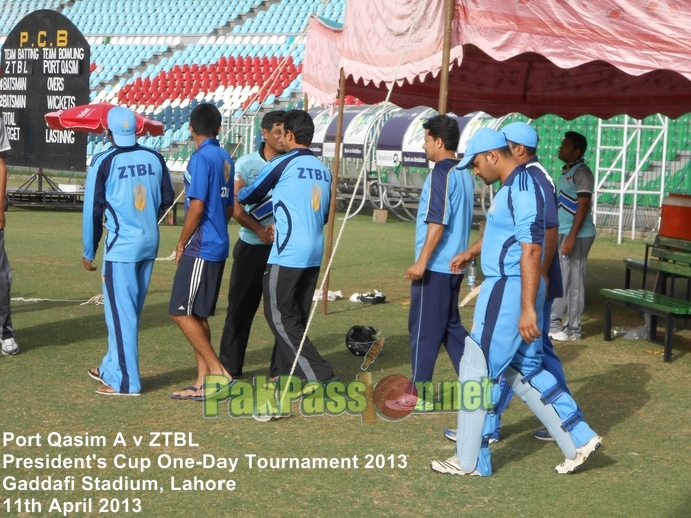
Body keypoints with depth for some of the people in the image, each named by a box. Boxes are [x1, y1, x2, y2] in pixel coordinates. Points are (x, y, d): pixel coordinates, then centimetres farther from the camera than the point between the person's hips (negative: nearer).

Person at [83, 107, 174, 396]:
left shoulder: (104, 162, -9)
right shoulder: (155, 158, 4)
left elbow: (93, 208, -6)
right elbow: (167, 199, 10)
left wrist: (89, 252, 2)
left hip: (121, 246, -6)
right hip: (150, 244, 6)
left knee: (121, 312, 0)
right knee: (130, 311, 16)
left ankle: (125, 381, 2)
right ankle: (112, 368, 28)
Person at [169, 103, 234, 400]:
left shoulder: (201, 158, -13)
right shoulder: (225, 159, 13)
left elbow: (197, 206, -18)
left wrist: (181, 244, -8)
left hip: (200, 248, -9)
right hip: (218, 246, 9)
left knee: (181, 312, -5)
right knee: (197, 315, 12)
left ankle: (219, 372, -7)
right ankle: (203, 383, 13)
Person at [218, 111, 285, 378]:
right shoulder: (247, 163, -1)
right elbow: (236, 207, -6)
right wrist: (260, 229, -18)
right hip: (252, 247, -1)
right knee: (241, 306, 5)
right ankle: (229, 366, 14)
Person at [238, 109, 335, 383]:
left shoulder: (282, 164, -7)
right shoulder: (323, 169, 11)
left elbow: (251, 195, 7)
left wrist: (238, 196, 30)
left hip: (287, 254, -7)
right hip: (314, 255, 7)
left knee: (279, 316, -1)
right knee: (296, 317, 14)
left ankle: (319, 375, -9)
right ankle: (283, 373, 20)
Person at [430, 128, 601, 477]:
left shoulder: (521, 189, -18)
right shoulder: (511, 188, 13)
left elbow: (531, 251, -24)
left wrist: (528, 308, -27)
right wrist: (471, 252, 33)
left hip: (510, 290, -10)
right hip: (506, 287, 10)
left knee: (478, 370, -1)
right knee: (524, 369, 15)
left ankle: (471, 461, 8)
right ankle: (579, 439, 19)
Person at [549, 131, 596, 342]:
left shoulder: (582, 173, -12)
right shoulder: (566, 172, 16)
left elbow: (583, 207, -18)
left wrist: (571, 237, -22)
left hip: (577, 235, -10)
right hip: (561, 233, 10)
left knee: (573, 281, -4)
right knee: (558, 279, 12)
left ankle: (572, 329, 1)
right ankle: (552, 323, 18)